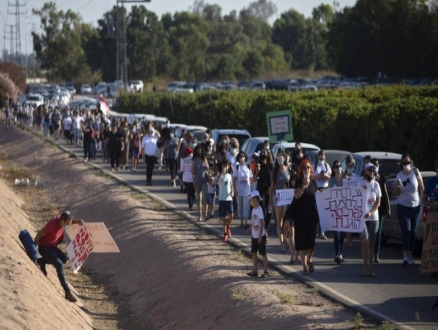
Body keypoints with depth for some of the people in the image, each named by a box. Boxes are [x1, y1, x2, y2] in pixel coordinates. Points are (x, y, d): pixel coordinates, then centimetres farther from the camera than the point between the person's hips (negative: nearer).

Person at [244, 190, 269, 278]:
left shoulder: (259, 210, -19)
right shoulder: (253, 210, 9)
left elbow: (262, 223, -22)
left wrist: (260, 236, -24)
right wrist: (247, 230, 16)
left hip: (260, 236, -9)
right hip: (254, 236, 9)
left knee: (263, 253, -1)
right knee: (253, 253, 13)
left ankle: (266, 272, 6)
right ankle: (255, 271, 20)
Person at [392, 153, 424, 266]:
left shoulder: (416, 172, -3)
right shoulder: (399, 175, 0)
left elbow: (421, 188, 1)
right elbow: (395, 193, 4)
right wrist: (396, 186, -15)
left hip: (415, 206, 1)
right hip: (403, 207, -1)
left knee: (413, 231, 7)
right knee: (406, 230, -10)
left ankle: (410, 254, 15)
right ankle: (406, 255, -16)